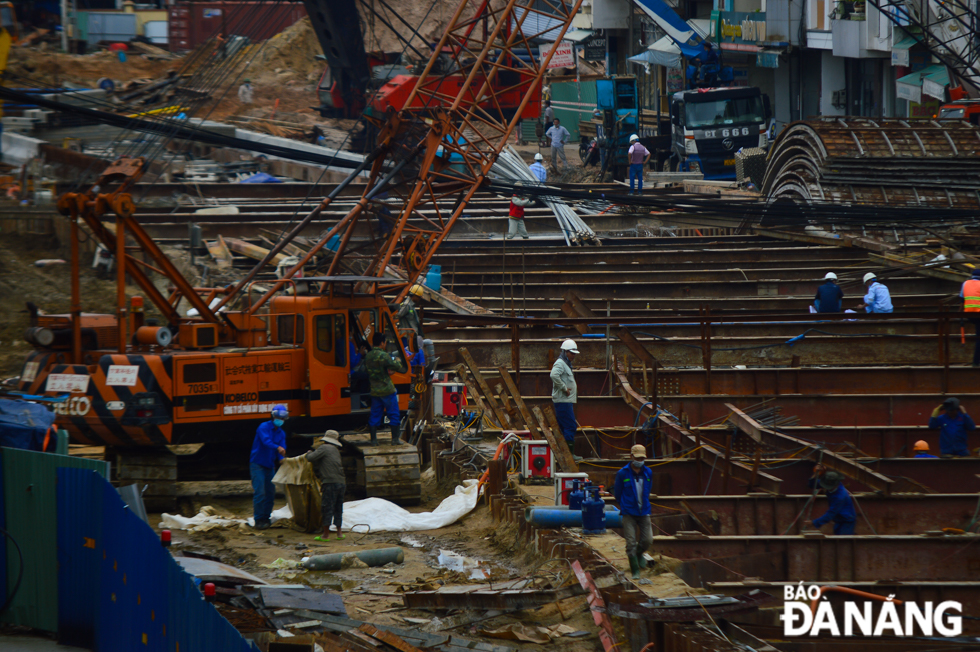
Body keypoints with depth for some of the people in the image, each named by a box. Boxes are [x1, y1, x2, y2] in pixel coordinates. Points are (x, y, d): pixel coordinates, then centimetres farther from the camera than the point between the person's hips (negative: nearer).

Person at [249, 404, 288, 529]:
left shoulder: (281, 433, 10)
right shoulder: (263, 427, -11)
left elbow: (282, 449, 0)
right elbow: (266, 440, -30)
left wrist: (282, 459, -22)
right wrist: (277, 448, -47)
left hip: (270, 466, 7)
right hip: (257, 464, -7)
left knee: (270, 493, 7)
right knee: (260, 492, -13)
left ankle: (266, 518, 18)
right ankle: (259, 520, -11)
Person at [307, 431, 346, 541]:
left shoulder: (324, 448, -3)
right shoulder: (336, 450, 20)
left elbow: (310, 458, -7)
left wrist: (310, 453, 13)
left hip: (330, 483, -7)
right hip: (341, 482, 7)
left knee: (327, 508, -3)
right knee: (338, 509, 15)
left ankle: (326, 535, -3)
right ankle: (339, 533, 17)